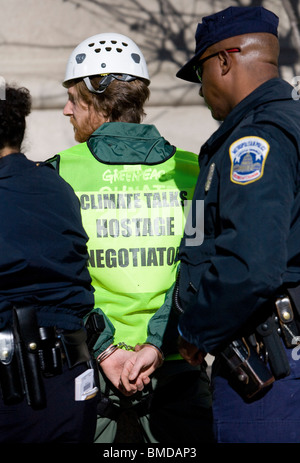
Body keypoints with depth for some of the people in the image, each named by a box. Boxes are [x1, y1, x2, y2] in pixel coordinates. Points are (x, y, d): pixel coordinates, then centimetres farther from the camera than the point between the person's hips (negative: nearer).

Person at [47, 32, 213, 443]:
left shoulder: (59, 173, -2)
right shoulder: (192, 172, 2)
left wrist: (104, 349, -10)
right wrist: (156, 345, -11)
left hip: (83, 363, -1)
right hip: (175, 367, 1)